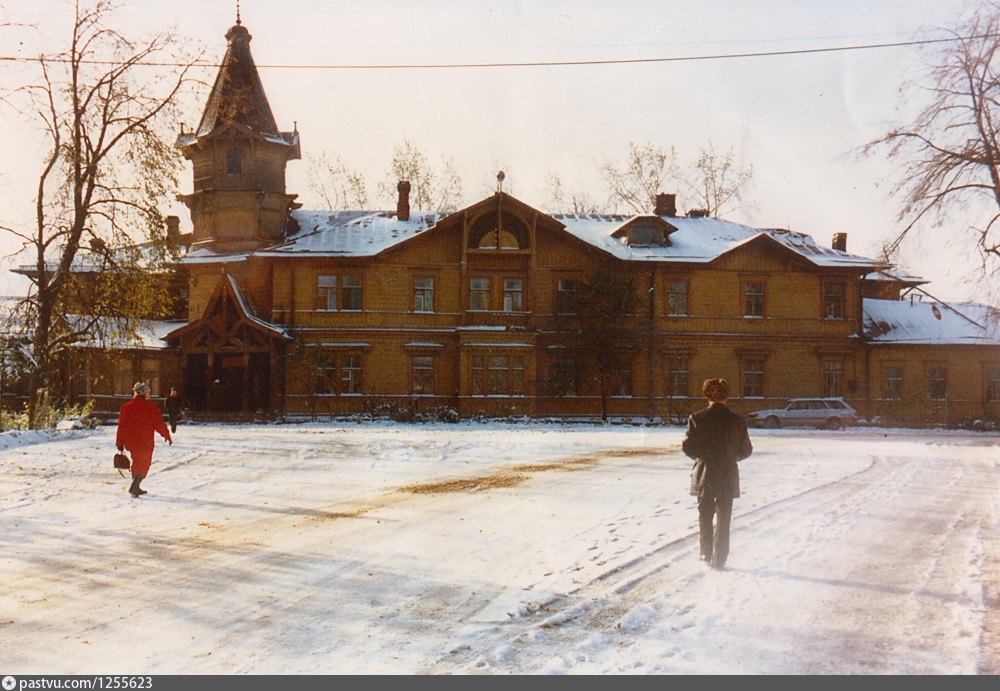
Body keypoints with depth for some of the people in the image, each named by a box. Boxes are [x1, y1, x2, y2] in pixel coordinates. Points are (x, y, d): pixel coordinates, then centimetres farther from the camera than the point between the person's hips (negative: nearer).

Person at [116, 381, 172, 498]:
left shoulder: (126, 407, 2)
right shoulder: (151, 406, -10)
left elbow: (121, 426, 4)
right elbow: (159, 424, -8)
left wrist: (120, 443, 11)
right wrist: (167, 436, 5)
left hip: (131, 442, 5)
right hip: (145, 442, -5)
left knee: (137, 463, 21)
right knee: (144, 465, 3)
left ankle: (136, 487, 28)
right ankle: (134, 487, -14)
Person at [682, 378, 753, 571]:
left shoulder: (697, 418, -11)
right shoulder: (737, 420, -8)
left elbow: (687, 446, -8)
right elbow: (746, 450, -3)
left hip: (704, 475, 0)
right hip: (728, 476, 0)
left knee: (705, 516, 18)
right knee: (723, 520, 8)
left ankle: (706, 554, 25)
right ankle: (719, 560, 8)